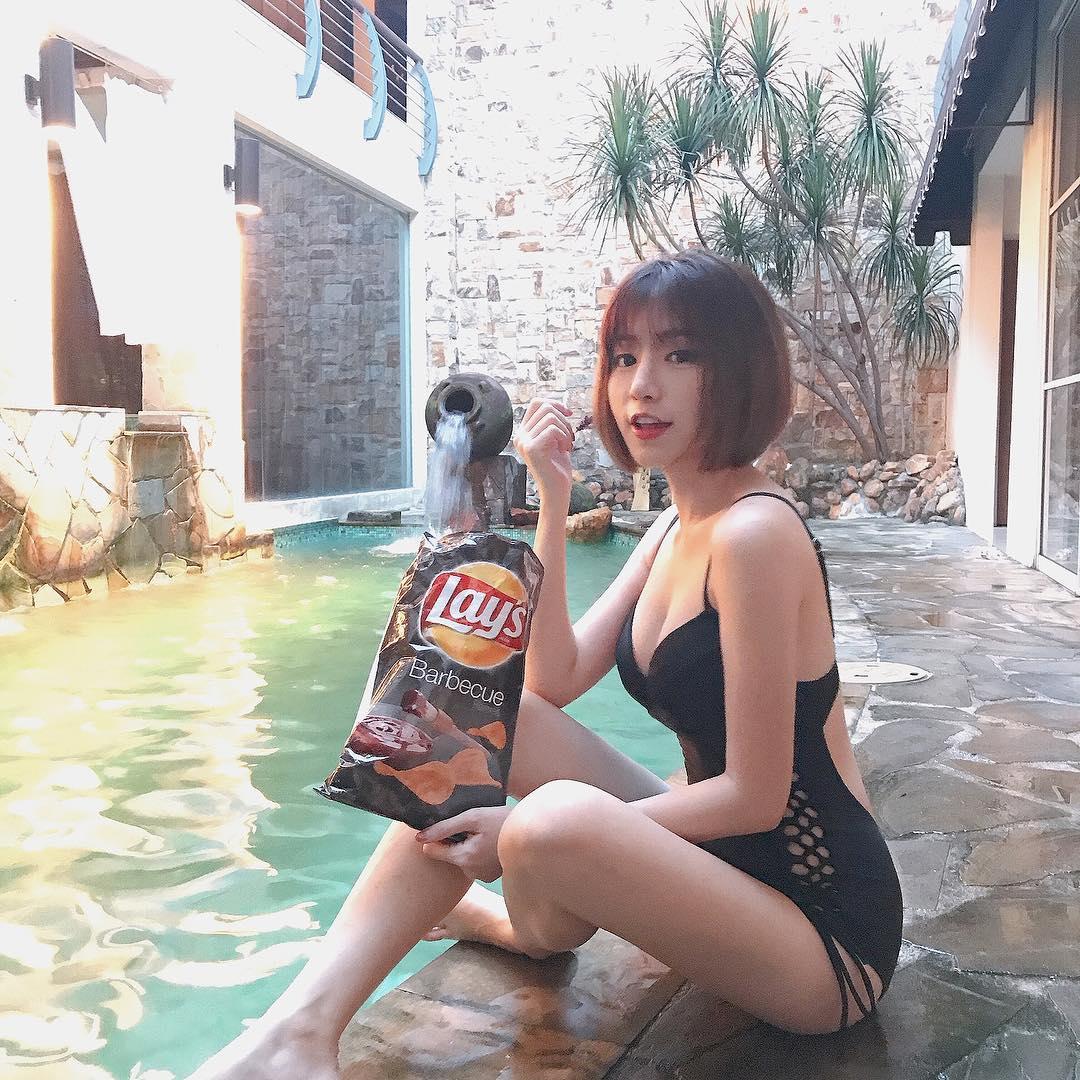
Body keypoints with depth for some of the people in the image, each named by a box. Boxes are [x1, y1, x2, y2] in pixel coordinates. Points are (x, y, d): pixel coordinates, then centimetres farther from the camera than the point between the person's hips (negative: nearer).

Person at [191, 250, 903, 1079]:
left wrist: (535, 832, -21)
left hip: (826, 929, -8)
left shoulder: (753, 532, -22)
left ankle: (535, 932, 7)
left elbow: (754, 794, -20)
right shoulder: (680, 523, 6)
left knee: (559, 825, -33)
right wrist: (553, 504, -8)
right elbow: (555, 680, -1)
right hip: (724, 857, 8)